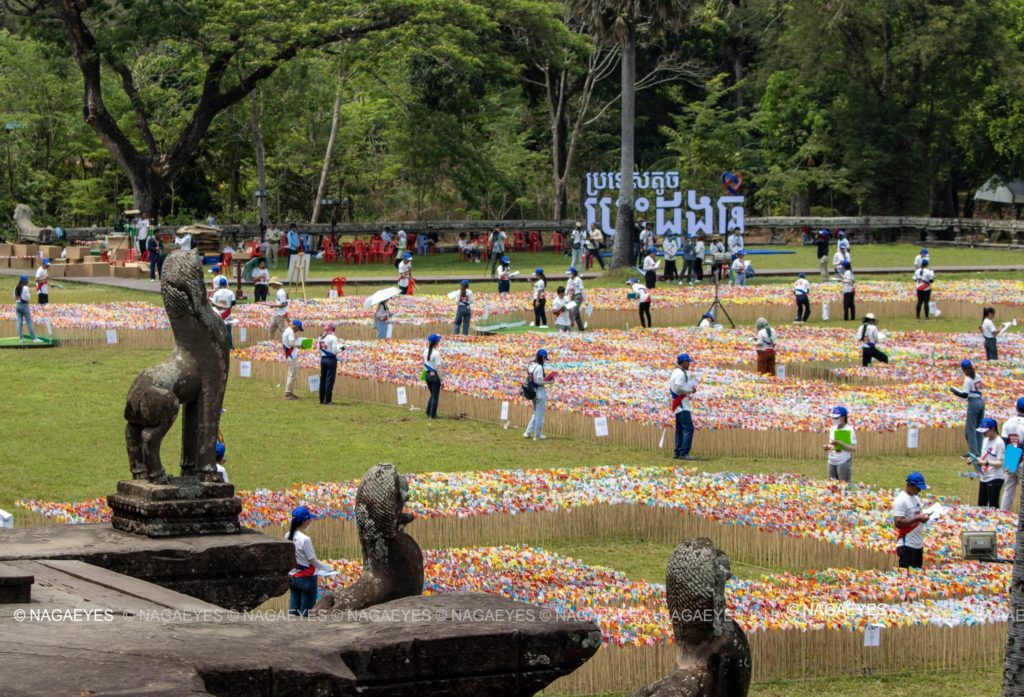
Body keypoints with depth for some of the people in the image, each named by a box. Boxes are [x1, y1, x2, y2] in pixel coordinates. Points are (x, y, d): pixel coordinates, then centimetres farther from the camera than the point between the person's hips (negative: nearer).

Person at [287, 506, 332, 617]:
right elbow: (313, 561, -14)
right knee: (305, 613, 3)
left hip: (292, 577, 6)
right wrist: (328, 568, 0)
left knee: (293, 612, 8)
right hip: (306, 578, -6)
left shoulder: (288, 536, 0)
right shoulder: (305, 539, -20)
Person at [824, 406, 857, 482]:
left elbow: (854, 449, -13)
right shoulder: (832, 429, 9)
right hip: (832, 461, 6)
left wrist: (840, 443, -23)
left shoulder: (849, 430, -9)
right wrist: (828, 447, -2)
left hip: (843, 462, -6)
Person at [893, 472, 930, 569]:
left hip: (918, 544, 9)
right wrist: (917, 519, -23)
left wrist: (922, 517, 3)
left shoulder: (916, 498, 14)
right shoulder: (901, 500, -14)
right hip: (907, 545, -9)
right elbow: (898, 523, -22)